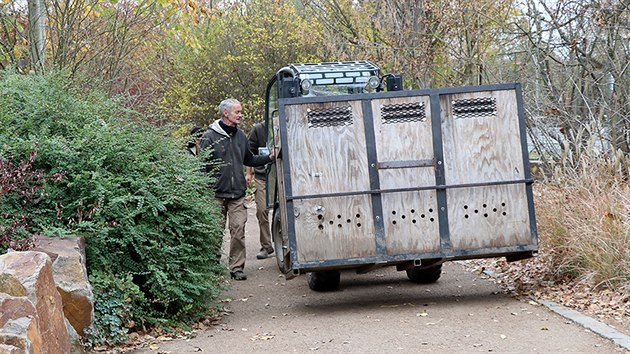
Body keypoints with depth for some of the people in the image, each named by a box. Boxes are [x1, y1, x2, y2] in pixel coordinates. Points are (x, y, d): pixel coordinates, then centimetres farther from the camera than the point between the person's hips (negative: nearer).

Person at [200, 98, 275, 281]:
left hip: (238, 194, 4)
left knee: (238, 230, -4)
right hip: (217, 193, -4)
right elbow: (203, 165, -4)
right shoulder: (210, 136, -4)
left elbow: (249, 160, 23)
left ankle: (237, 267, 2)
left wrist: (269, 157, 9)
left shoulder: (240, 135, 13)